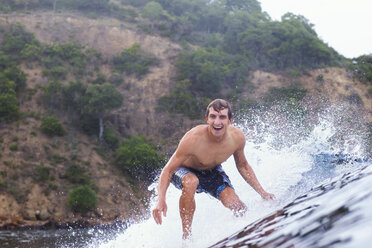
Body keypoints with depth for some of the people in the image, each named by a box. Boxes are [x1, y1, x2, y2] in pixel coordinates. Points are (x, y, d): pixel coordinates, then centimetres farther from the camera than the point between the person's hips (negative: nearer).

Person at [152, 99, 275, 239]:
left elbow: (242, 166, -1)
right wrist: (161, 200, -44)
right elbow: (168, 170, -30)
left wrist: (262, 192, -4)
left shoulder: (237, 137, -22)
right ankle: (186, 236, -27)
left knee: (239, 209, -17)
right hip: (185, 170, -4)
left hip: (212, 171, 4)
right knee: (191, 182, -41)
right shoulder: (193, 139, -36)